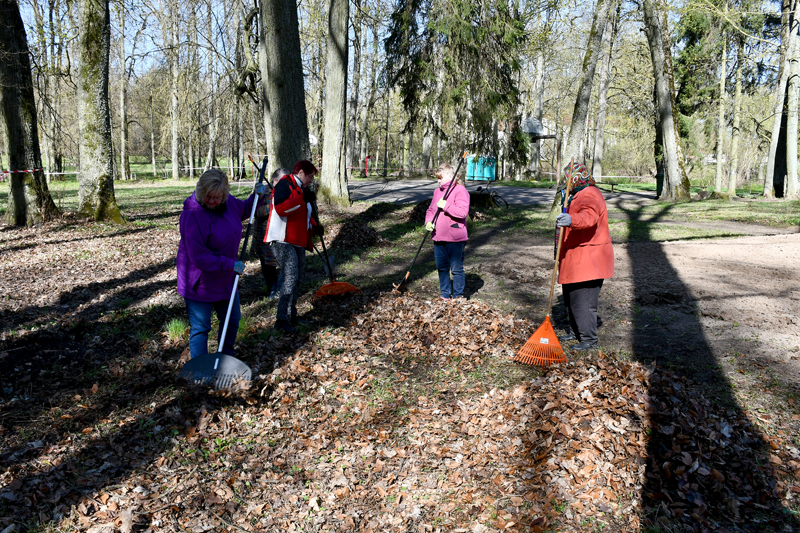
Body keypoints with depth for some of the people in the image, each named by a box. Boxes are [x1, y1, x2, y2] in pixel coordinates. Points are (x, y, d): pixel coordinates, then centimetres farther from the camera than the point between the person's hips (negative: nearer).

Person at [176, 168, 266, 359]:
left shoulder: (229, 202, -4)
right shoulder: (192, 215, -26)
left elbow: (244, 211, 22)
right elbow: (198, 256, -28)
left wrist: (257, 196, 5)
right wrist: (230, 264, -25)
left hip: (225, 278, 8)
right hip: (200, 281, -8)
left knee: (232, 320, 21)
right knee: (200, 328, 3)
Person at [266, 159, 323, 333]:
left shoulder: (301, 189, 21)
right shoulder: (284, 185, -10)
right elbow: (280, 208, -26)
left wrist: (314, 226, 14)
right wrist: (302, 199, -25)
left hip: (298, 242, 10)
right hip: (282, 241, -10)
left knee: (297, 279, 14)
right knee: (291, 277, -18)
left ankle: (291, 316, 26)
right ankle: (281, 320, -14)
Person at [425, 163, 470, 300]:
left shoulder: (460, 190, -8)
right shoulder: (437, 191, 15)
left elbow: (463, 211, -20)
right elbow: (431, 209, 18)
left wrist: (446, 206, -24)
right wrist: (428, 221, -2)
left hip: (455, 238, -7)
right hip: (438, 237, 7)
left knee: (456, 268, 2)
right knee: (441, 267, 13)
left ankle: (458, 296, 13)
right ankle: (445, 295, 26)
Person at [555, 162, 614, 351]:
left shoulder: (589, 196, -16)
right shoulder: (580, 195, 20)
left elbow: (589, 217, -40)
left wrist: (572, 220, -56)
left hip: (587, 258, -11)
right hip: (577, 258, 11)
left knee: (583, 299, -8)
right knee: (571, 296, 16)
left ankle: (589, 340, -2)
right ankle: (576, 331, 29)